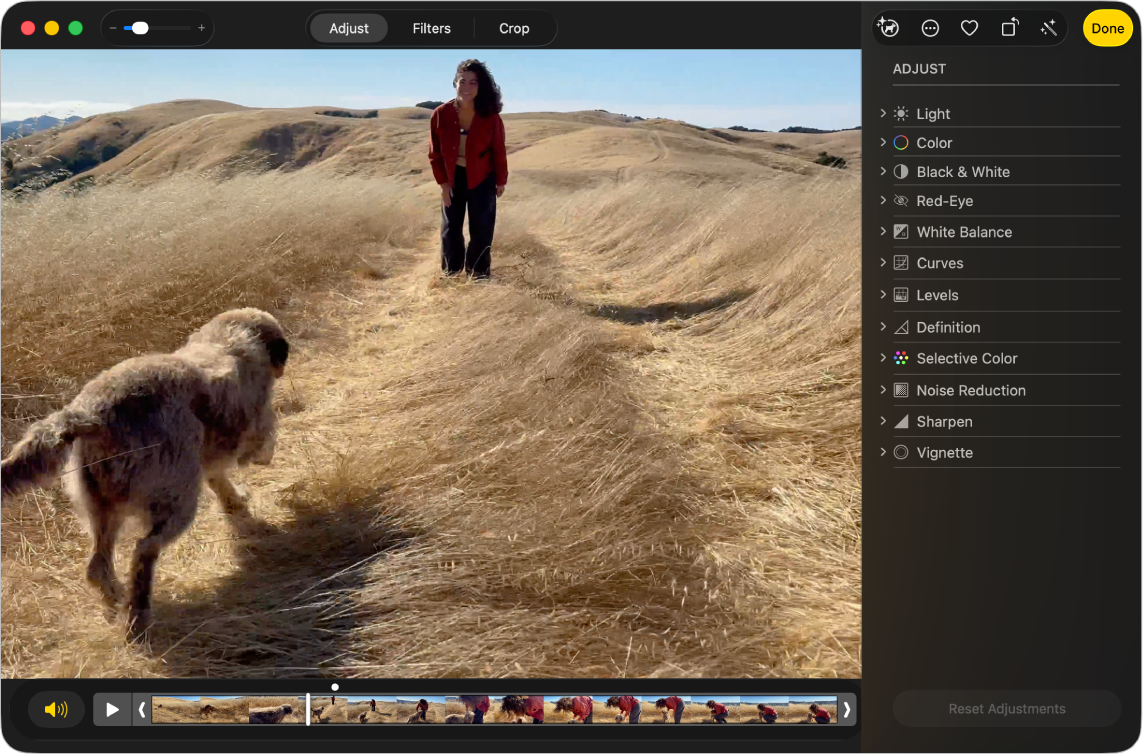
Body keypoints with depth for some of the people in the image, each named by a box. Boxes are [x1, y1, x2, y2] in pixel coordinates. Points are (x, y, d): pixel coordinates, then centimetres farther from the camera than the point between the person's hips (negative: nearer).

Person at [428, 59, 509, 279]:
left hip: (482, 179, -2)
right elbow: (436, 152, -7)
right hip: (453, 178, 2)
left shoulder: (491, 118, -21)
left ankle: (478, 277, 15)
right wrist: (442, 182, -7)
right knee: (450, 229, 9)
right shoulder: (441, 114, -18)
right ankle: (451, 275, 23)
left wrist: (501, 181, -1)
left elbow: (498, 151, -8)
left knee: (481, 230, 2)